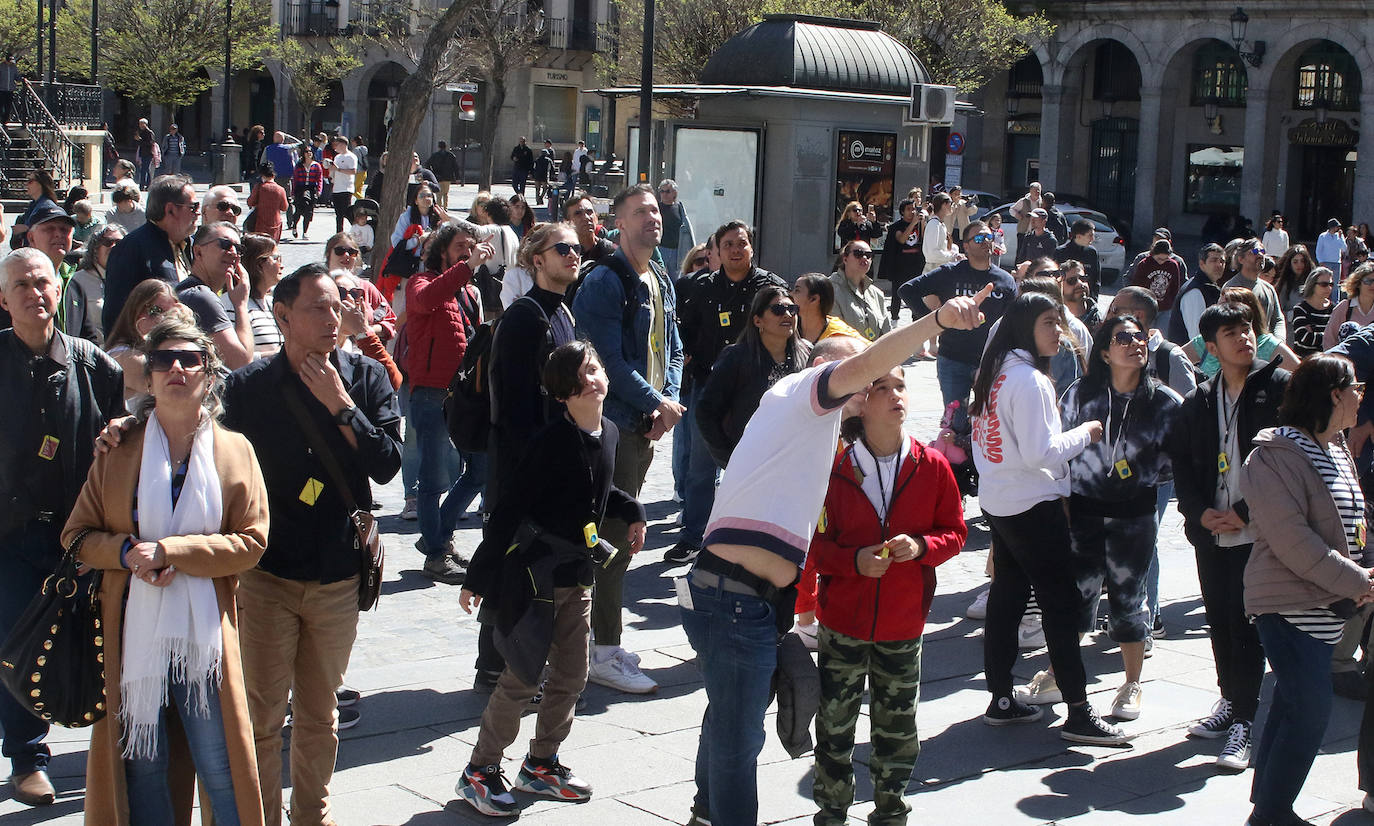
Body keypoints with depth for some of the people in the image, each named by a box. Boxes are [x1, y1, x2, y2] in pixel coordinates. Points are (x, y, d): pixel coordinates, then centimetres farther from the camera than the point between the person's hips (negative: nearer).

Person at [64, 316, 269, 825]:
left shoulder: (234, 451, 4)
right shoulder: (119, 451, 7)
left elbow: (251, 542, -3)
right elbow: (76, 536, 8)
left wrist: (170, 551, -13)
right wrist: (126, 552, -13)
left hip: (205, 636, -1)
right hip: (134, 636, 1)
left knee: (221, 772, 1)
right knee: (142, 766, 7)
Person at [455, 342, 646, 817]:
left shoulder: (609, 434, 5)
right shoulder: (554, 440, -18)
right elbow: (510, 508, -16)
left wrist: (630, 512, 11)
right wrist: (480, 576, -16)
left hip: (578, 576, 7)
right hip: (536, 575, -7)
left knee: (571, 676, 12)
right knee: (523, 677, -4)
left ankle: (541, 766, 27)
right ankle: (480, 771, 10)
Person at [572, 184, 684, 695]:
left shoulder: (661, 284, 15)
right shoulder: (606, 281, -13)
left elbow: (672, 351, 19)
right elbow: (609, 359, -19)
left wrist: (670, 403, 1)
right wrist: (658, 403, -13)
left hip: (647, 427, 9)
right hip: (614, 423, -9)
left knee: (620, 537, 14)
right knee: (615, 538, -6)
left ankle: (601, 641, 24)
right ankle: (604, 654, 0)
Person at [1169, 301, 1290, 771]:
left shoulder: (1279, 387, -4)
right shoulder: (1197, 403, 11)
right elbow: (1180, 462, 13)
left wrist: (1245, 512, -11)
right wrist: (1201, 512, -3)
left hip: (1257, 533, -5)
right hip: (1210, 533, 5)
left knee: (1247, 627, -6)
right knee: (1219, 622, 13)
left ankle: (1243, 723, -1)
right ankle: (1231, 702, 30)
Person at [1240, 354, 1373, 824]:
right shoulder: (1275, 455, -15)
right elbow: (1292, 539, -22)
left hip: (1326, 603, 9)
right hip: (1290, 604, -9)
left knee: (1293, 705, 13)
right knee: (1310, 709, -11)